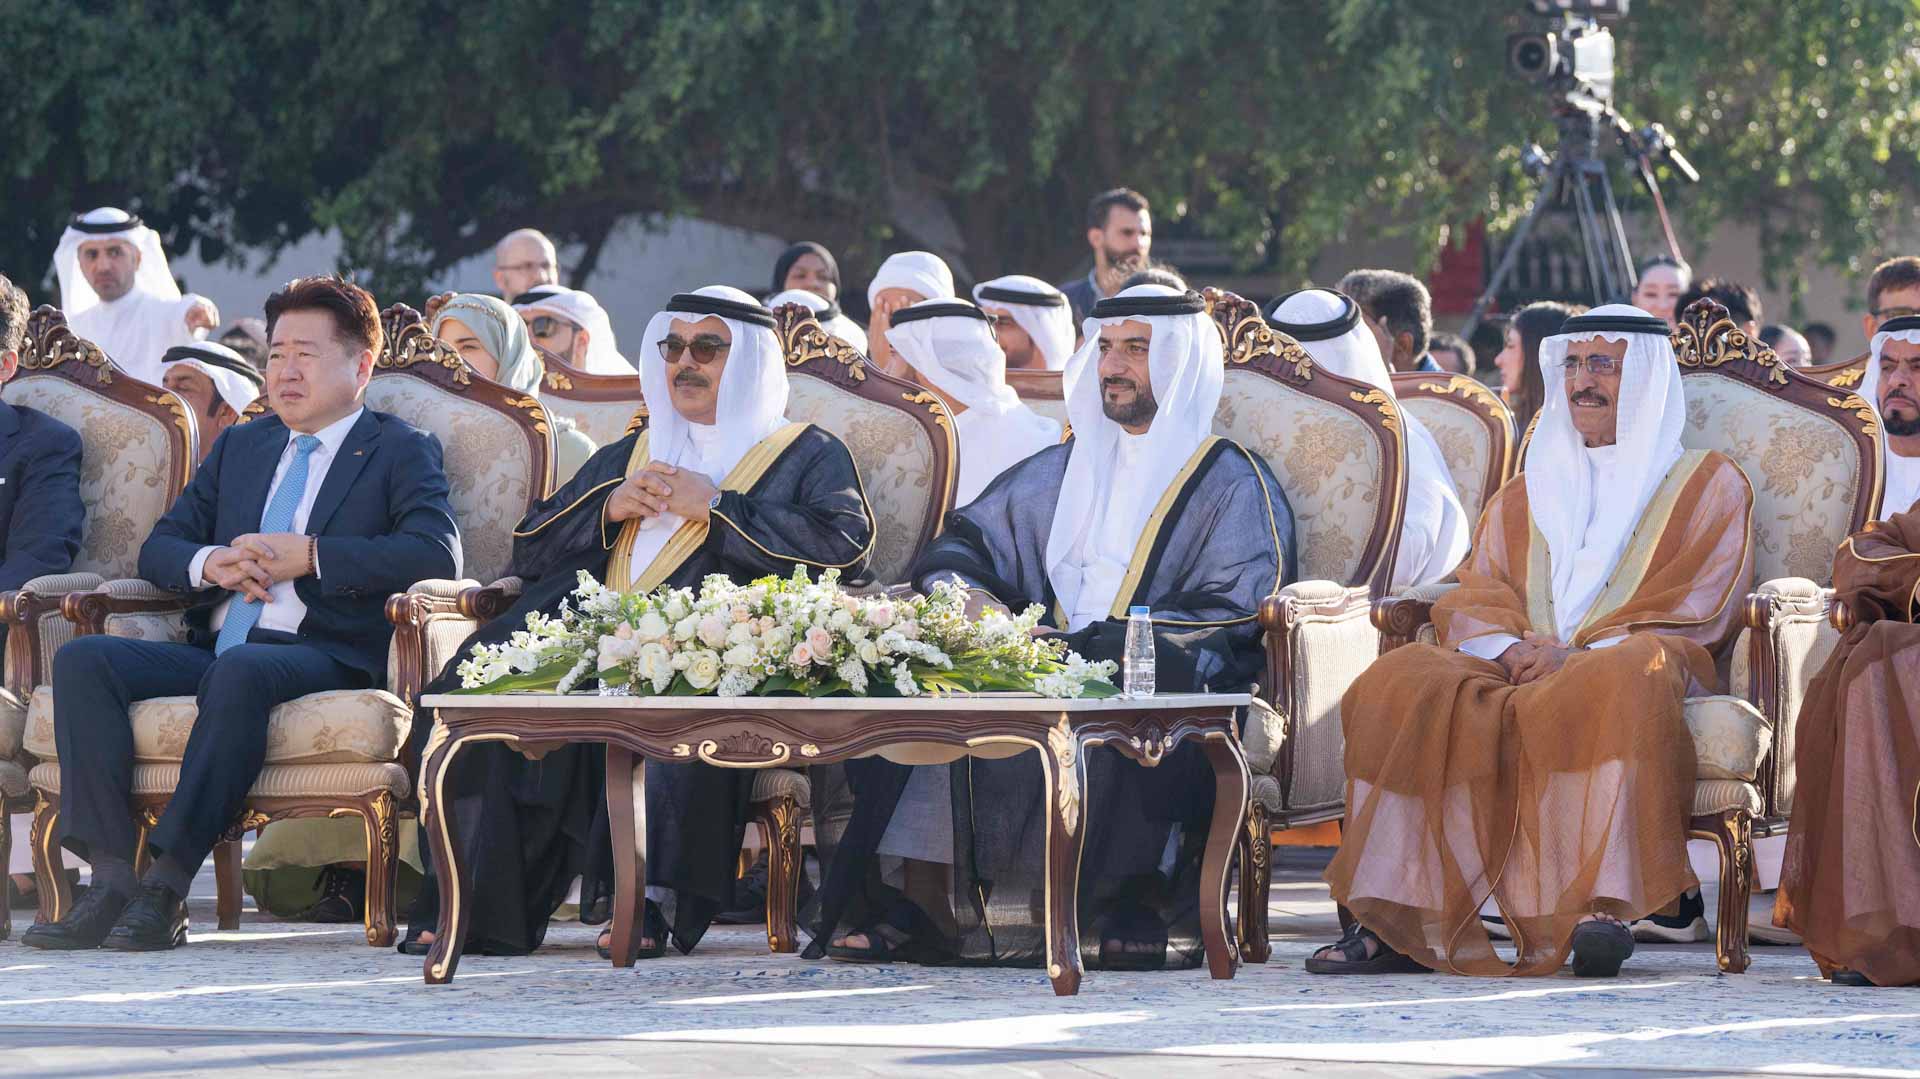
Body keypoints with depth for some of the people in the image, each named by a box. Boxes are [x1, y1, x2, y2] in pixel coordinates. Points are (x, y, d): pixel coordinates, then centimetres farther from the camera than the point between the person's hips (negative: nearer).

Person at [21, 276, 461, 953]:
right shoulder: (239, 447, 27)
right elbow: (159, 548, 21)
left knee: (240, 670, -39)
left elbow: (436, 554, -9)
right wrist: (212, 563, -4)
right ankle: (111, 880, -29)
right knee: (81, 660, -20)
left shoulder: (402, 453, 10)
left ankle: (168, 884, -39)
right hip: (213, 651, 6)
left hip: (321, 655, -6)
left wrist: (304, 556, -12)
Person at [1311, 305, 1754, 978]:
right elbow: (1476, 596, 17)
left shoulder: (1705, 484, 15)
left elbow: (1693, 611, 1)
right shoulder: (1528, 493, 29)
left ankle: (1598, 907, -50)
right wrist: (1509, 647, -9)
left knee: (1618, 680, -41)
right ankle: (1398, 922, -34)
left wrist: (1577, 654, -13)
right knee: (1401, 687, -27)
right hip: (1519, 670, 4)